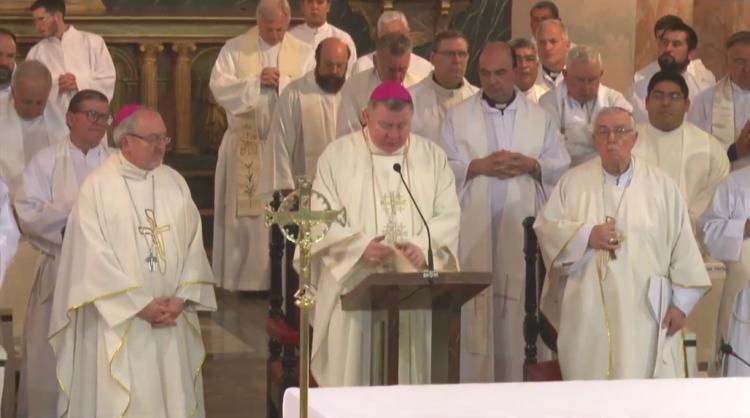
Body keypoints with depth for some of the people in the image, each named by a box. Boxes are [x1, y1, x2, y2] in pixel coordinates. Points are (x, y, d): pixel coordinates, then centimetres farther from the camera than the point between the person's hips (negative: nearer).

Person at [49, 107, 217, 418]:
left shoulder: (175, 183, 8)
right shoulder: (97, 186, -7)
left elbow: (194, 243, 4)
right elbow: (94, 256, -12)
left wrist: (181, 298, -9)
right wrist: (140, 305, -13)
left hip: (173, 320, 4)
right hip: (118, 320, -4)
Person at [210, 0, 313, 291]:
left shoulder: (303, 53, 6)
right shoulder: (234, 49, 4)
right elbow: (219, 87, -7)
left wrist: (282, 81, -16)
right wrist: (257, 82, -15)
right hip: (246, 146, -1)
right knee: (245, 213, -2)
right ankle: (245, 279, 3)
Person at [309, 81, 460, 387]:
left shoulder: (432, 156, 11)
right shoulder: (338, 155, 3)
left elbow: (449, 213, 4)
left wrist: (424, 245, -15)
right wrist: (360, 246, -19)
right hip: (355, 286, -2)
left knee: (413, 371, 2)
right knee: (354, 373, -3)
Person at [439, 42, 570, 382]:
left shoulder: (540, 118, 10)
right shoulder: (458, 116, 7)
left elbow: (561, 166, 9)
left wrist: (531, 165, -9)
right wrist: (478, 166, -13)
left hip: (522, 227, 1)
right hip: (474, 228, -1)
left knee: (519, 304, 0)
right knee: (476, 307, -4)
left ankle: (517, 381, 6)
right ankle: (474, 385, 1)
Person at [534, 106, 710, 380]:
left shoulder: (661, 185, 4)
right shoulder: (573, 181, 8)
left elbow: (682, 245, 3)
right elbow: (545, 227, 4)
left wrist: (681, 302, -1)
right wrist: (586, 236, -12)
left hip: (645, 311, -1)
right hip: (588, 313, 1)